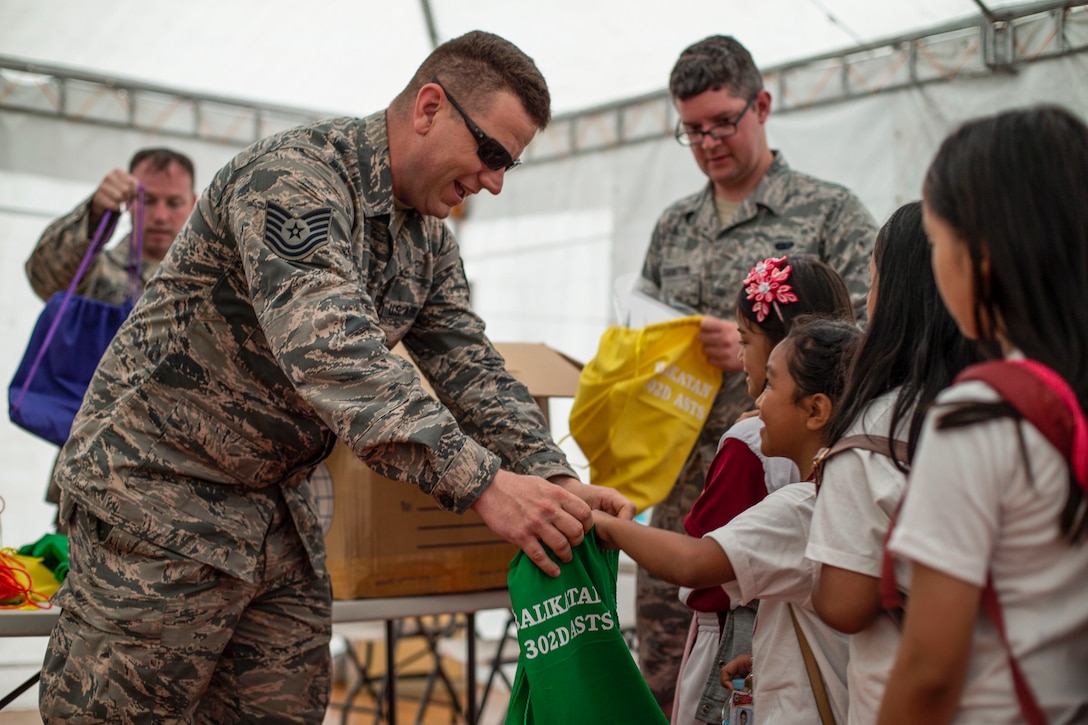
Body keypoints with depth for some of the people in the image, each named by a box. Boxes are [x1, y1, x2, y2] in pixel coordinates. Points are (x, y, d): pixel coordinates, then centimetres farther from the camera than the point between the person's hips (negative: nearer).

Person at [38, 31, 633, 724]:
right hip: (162, 485, -8)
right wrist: (483, 483, -40)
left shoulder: (431, 242, 7)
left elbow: (474, 373, 4)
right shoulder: (293, 175, -22)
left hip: (280, 503, 8)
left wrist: (559, 483, -13)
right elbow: (330, 352, -36)